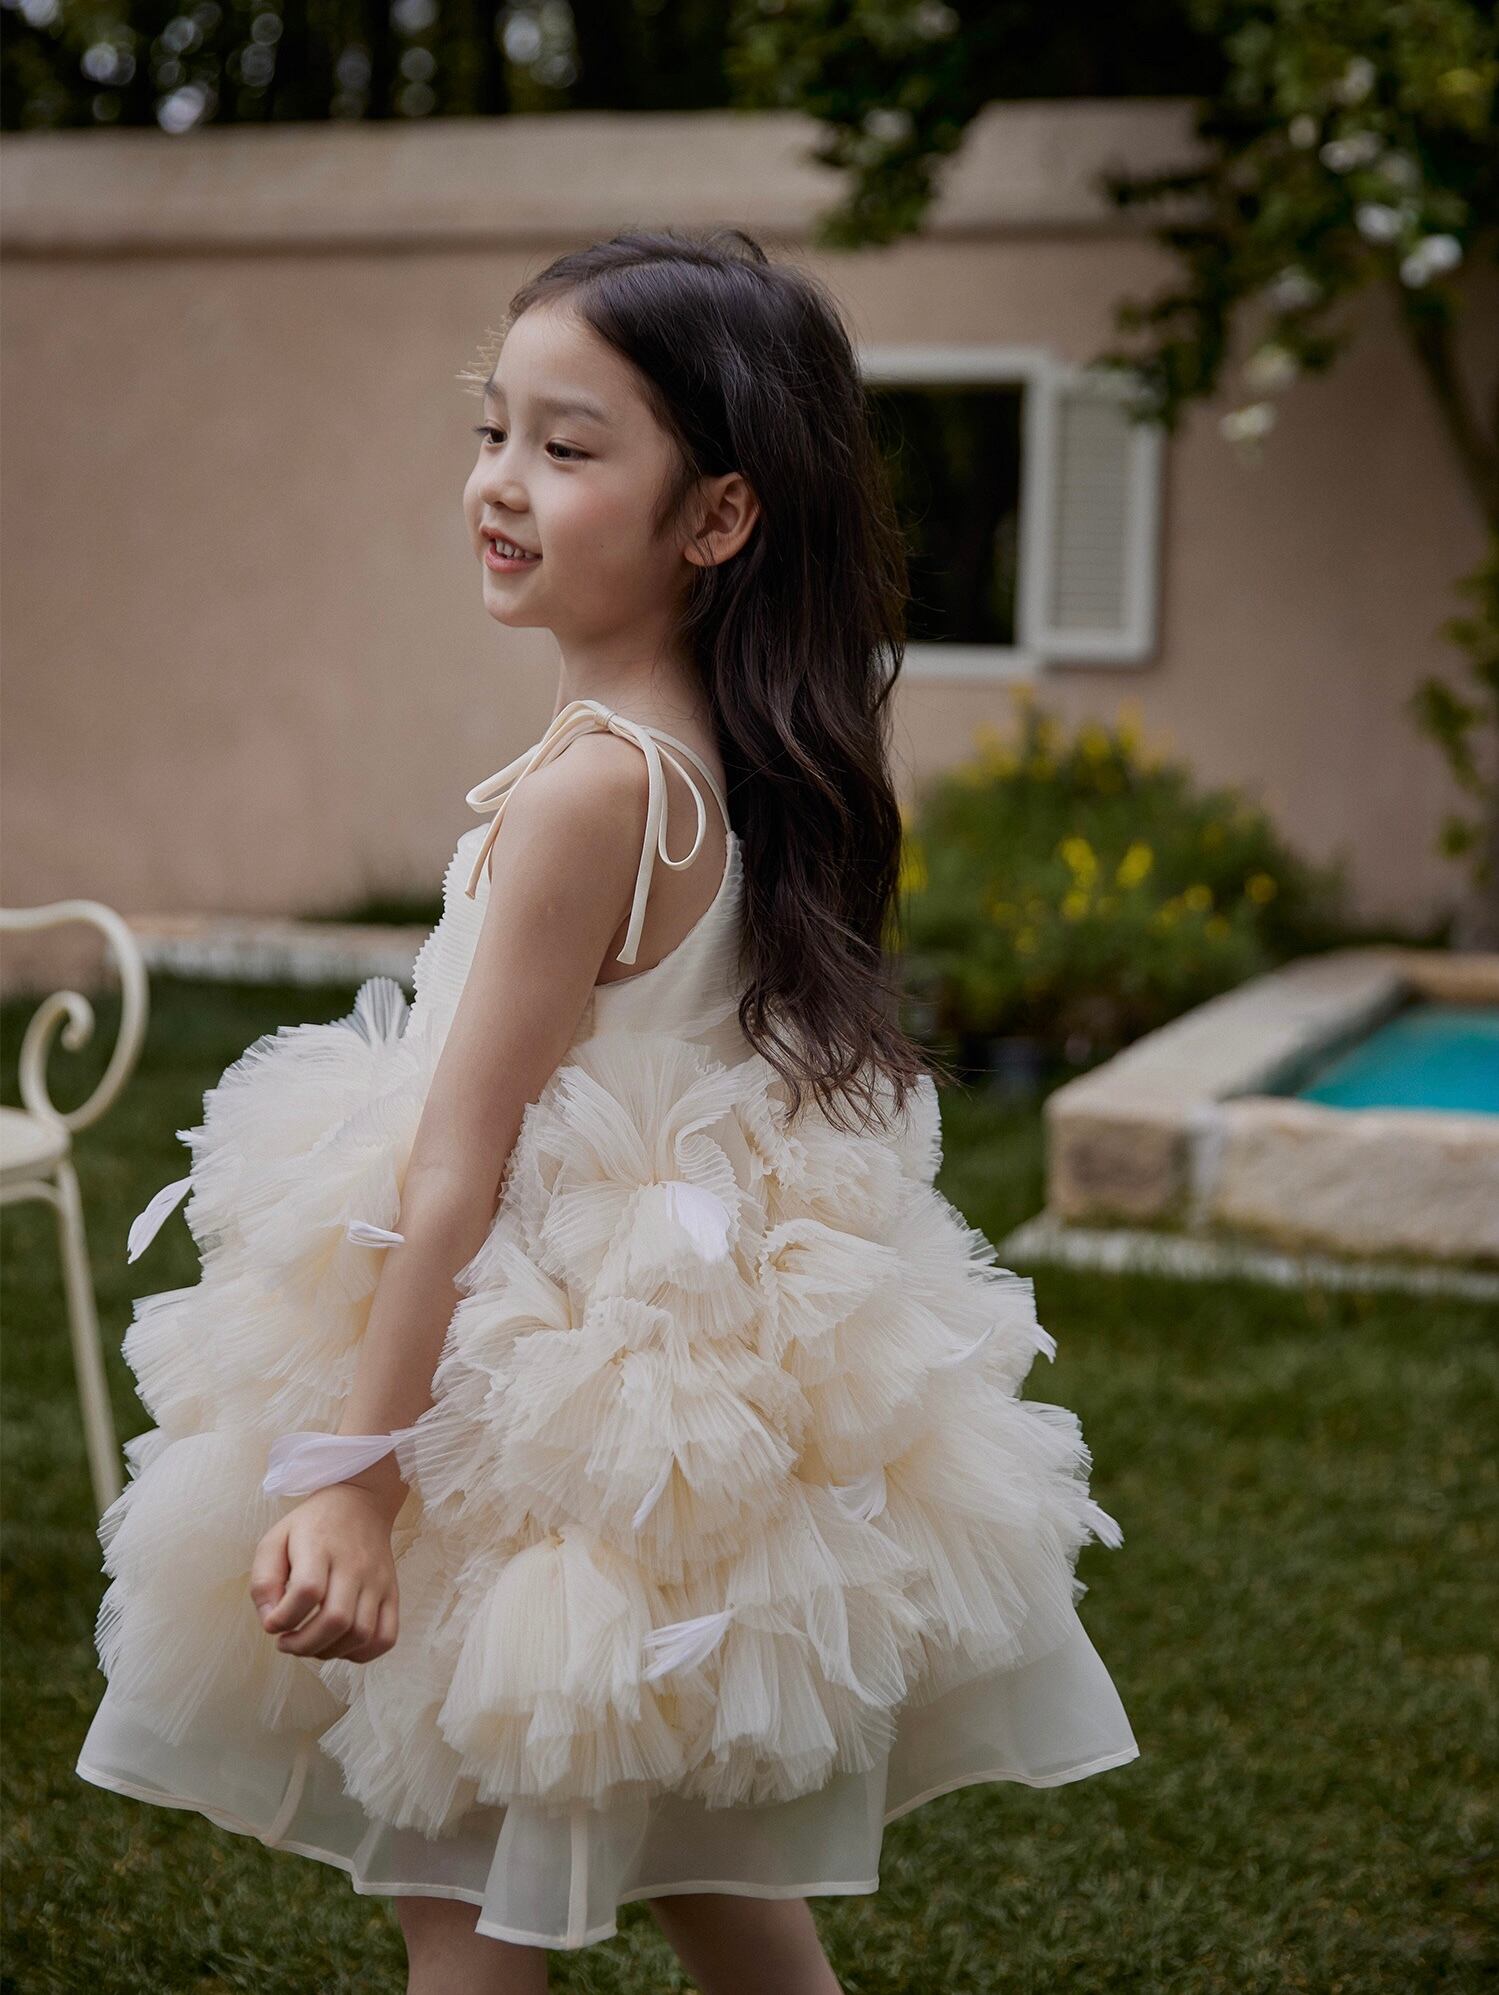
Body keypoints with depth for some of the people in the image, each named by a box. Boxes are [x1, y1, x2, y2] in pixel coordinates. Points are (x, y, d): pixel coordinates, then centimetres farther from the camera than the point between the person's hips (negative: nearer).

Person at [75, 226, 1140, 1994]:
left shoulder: (587, 787, -23)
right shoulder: (729, 766, 3)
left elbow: (462, 1163, -23)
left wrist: (354, 1470, -19)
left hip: (549, 1404, -9)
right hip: (707, 1362, 9)